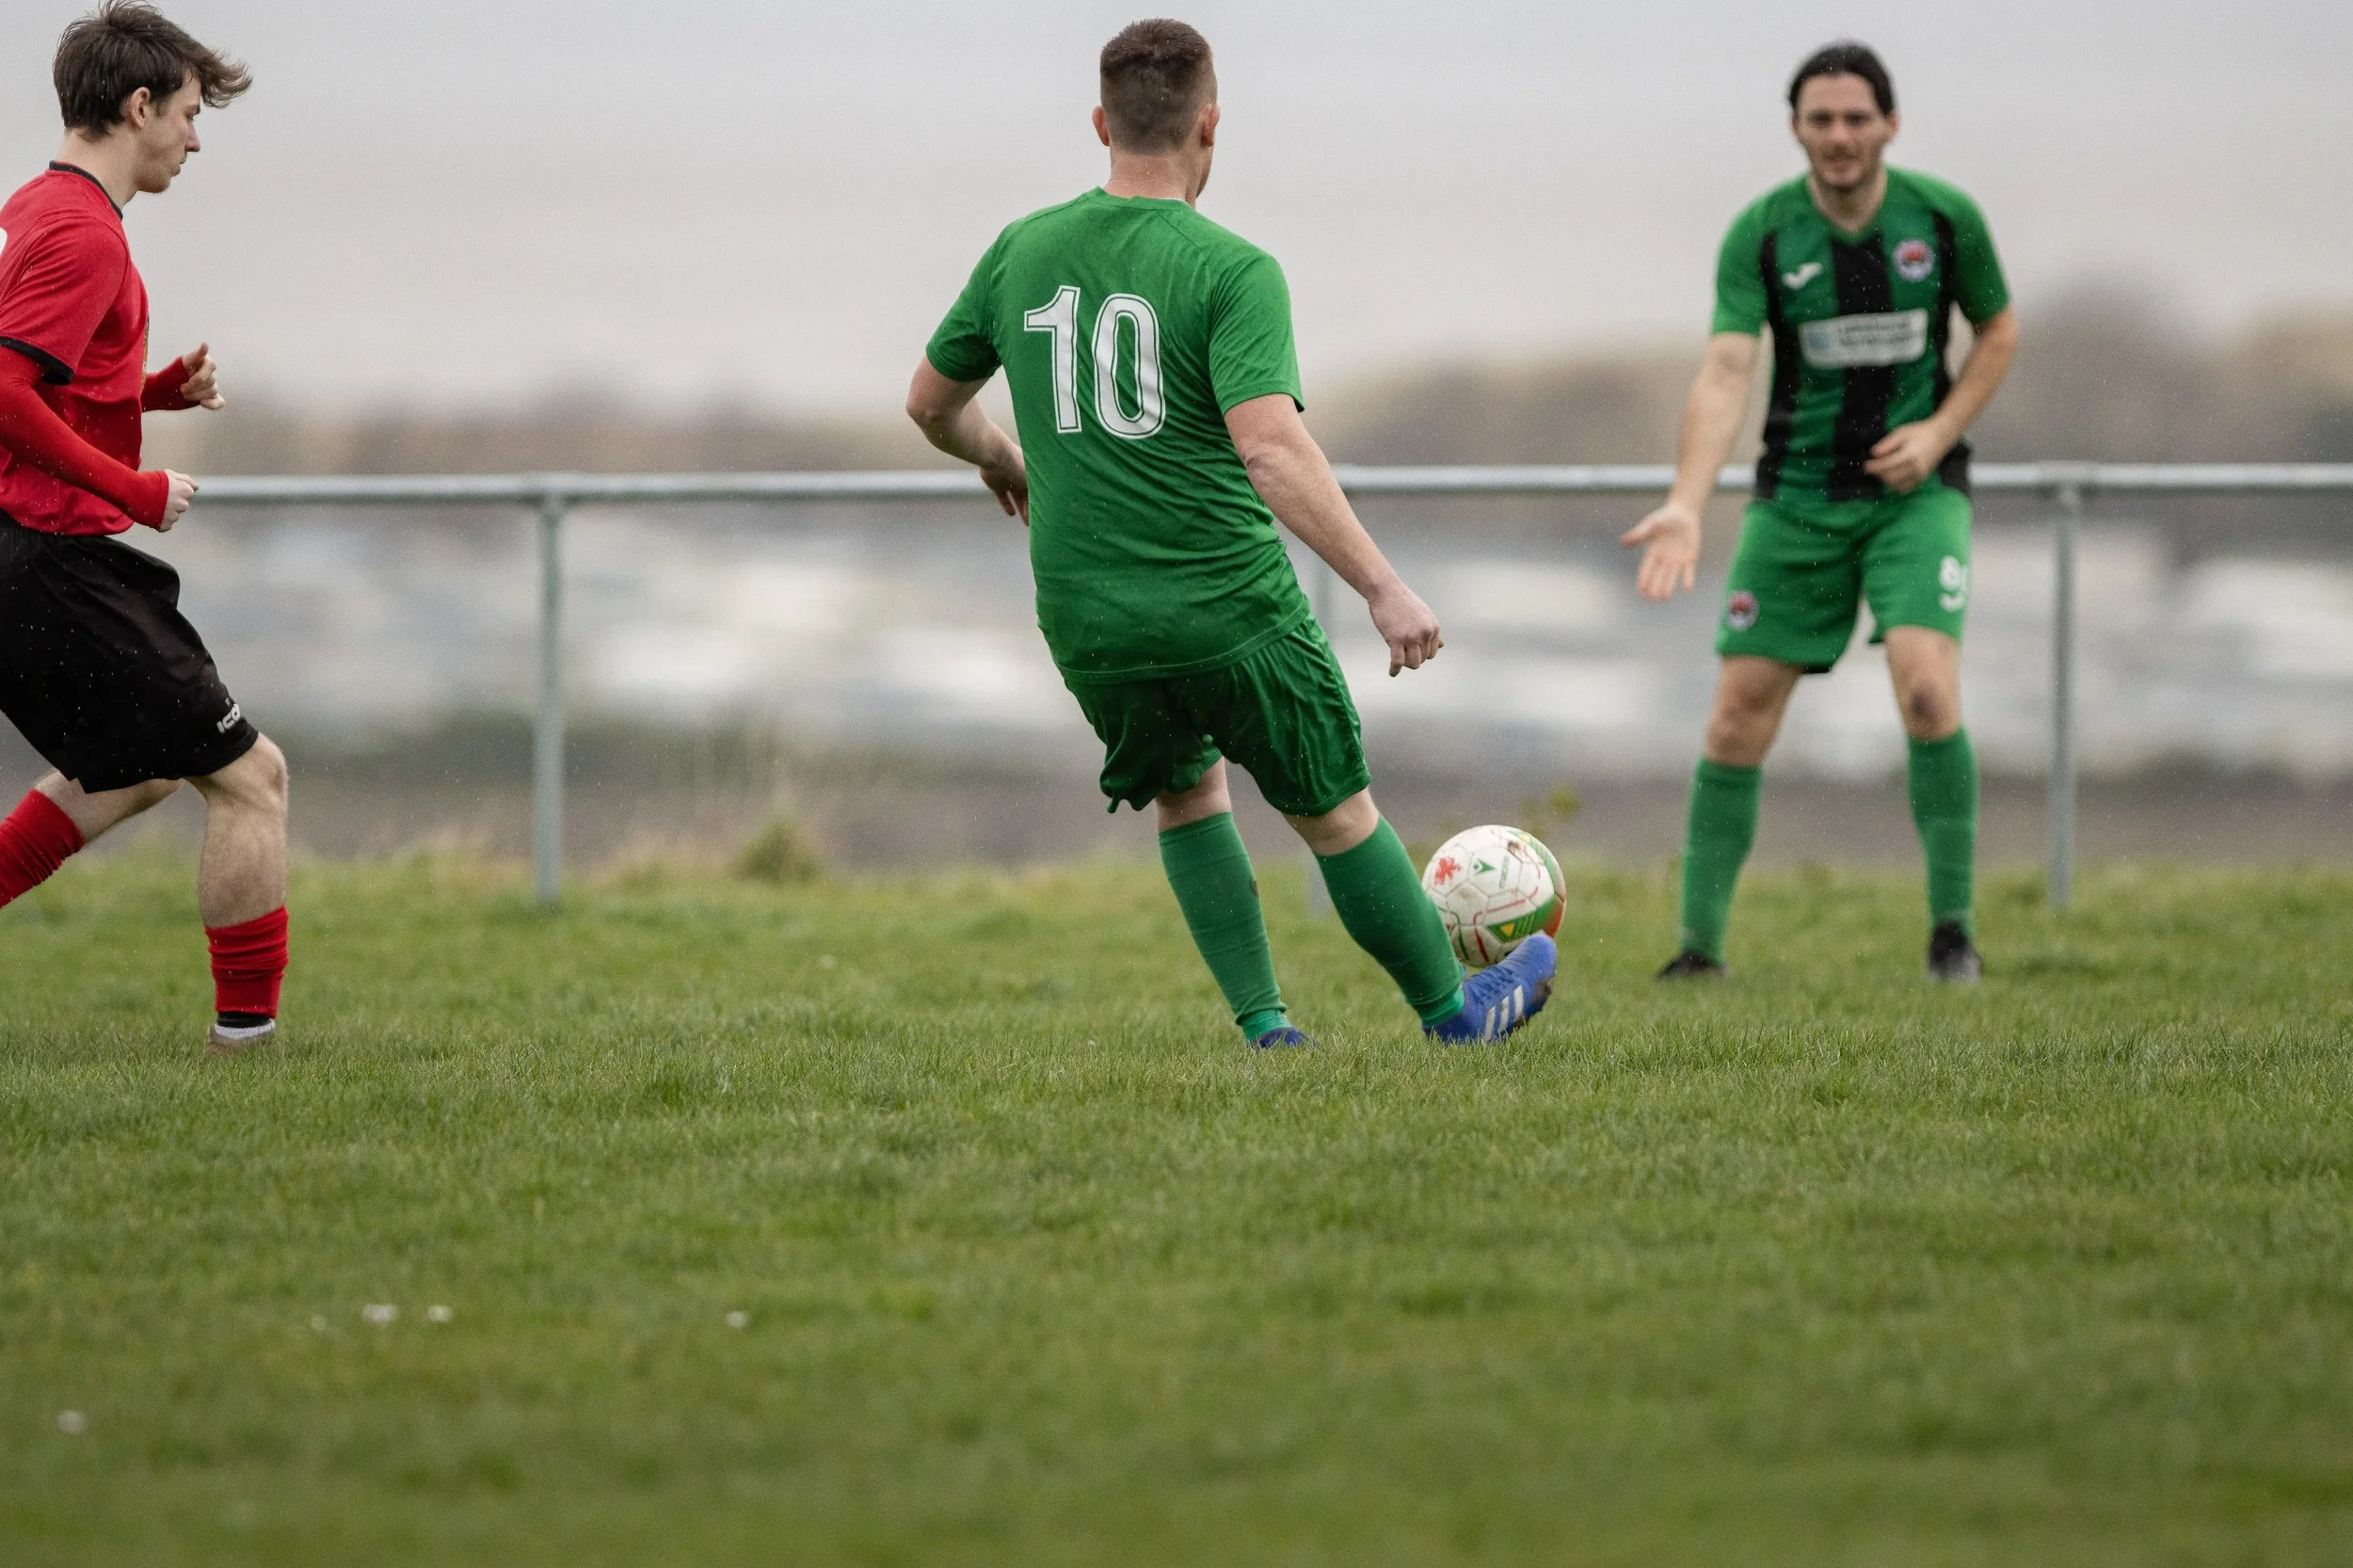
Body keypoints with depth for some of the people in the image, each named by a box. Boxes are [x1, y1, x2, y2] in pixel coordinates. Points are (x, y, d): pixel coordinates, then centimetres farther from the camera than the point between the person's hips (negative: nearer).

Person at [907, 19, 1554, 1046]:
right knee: (1336, 812, 14)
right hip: (1232, 607, -4)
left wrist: (998, 458, 38)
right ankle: (1454, 1009, 28)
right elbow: (1269, 447, -25)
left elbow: (930, 404, 17)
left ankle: (1262, 1022, 18)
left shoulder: (1021, 255, 3)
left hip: (1088, 626, 4)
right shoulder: (1231, 271, -12)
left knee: (1188, 792, 27)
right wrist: (1383, 588, -24)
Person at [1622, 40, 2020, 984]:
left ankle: (1952, 926, -6)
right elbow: (1726, 375, -19)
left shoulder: (1945, 218, -6)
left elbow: (1999, 332, 10)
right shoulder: (1761, 235, -9)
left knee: (1927, 689, -21)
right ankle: (1701, 943, 8)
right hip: (1797, 497, 1)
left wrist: (1939, 431, -7)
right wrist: (1685, 506, -33)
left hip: (1915, 490, -1)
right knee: (1739, 713, -3)